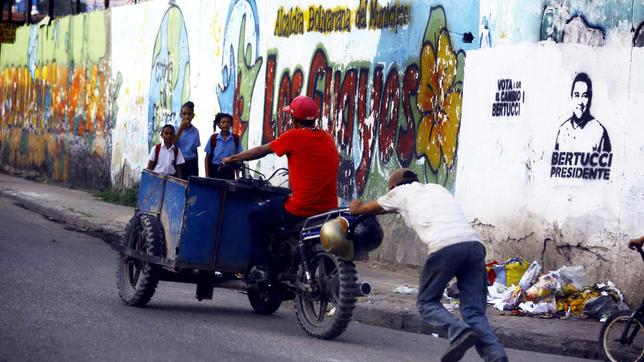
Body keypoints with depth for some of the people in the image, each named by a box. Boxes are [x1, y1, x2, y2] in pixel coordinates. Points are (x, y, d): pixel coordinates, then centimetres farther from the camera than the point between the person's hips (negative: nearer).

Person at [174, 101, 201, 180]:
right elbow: (173, 144, -14)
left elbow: (195, 150, 13)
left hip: (191, 164, 3)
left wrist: (197, 169, 13)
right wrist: (181, 128, -15)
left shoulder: (195, 131, 6)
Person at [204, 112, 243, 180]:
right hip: (215, 170, 0)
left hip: (228, 171, 0)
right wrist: (207, 175, -1)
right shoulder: (213, 138, -1)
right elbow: (207, 158, 4)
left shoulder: (235, 138, 0)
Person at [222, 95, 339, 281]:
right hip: (329, 209, 7)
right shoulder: (328, 139, 10)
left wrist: (232, 159, 19)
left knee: (255, 215, 14)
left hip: (301, 209, -6)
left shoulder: (294, 136, -6)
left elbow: (261, 151, 6)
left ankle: (261, 267, 5)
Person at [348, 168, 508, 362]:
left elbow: (371, 208, 40)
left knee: (427, 302, 11)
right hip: (474, 243, 5)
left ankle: (459, 332, -16)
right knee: (474, 312, 6)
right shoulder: (437, 188, 34)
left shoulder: (401, 192, 21)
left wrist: (356, 209, 63)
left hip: (445, 246, -5)